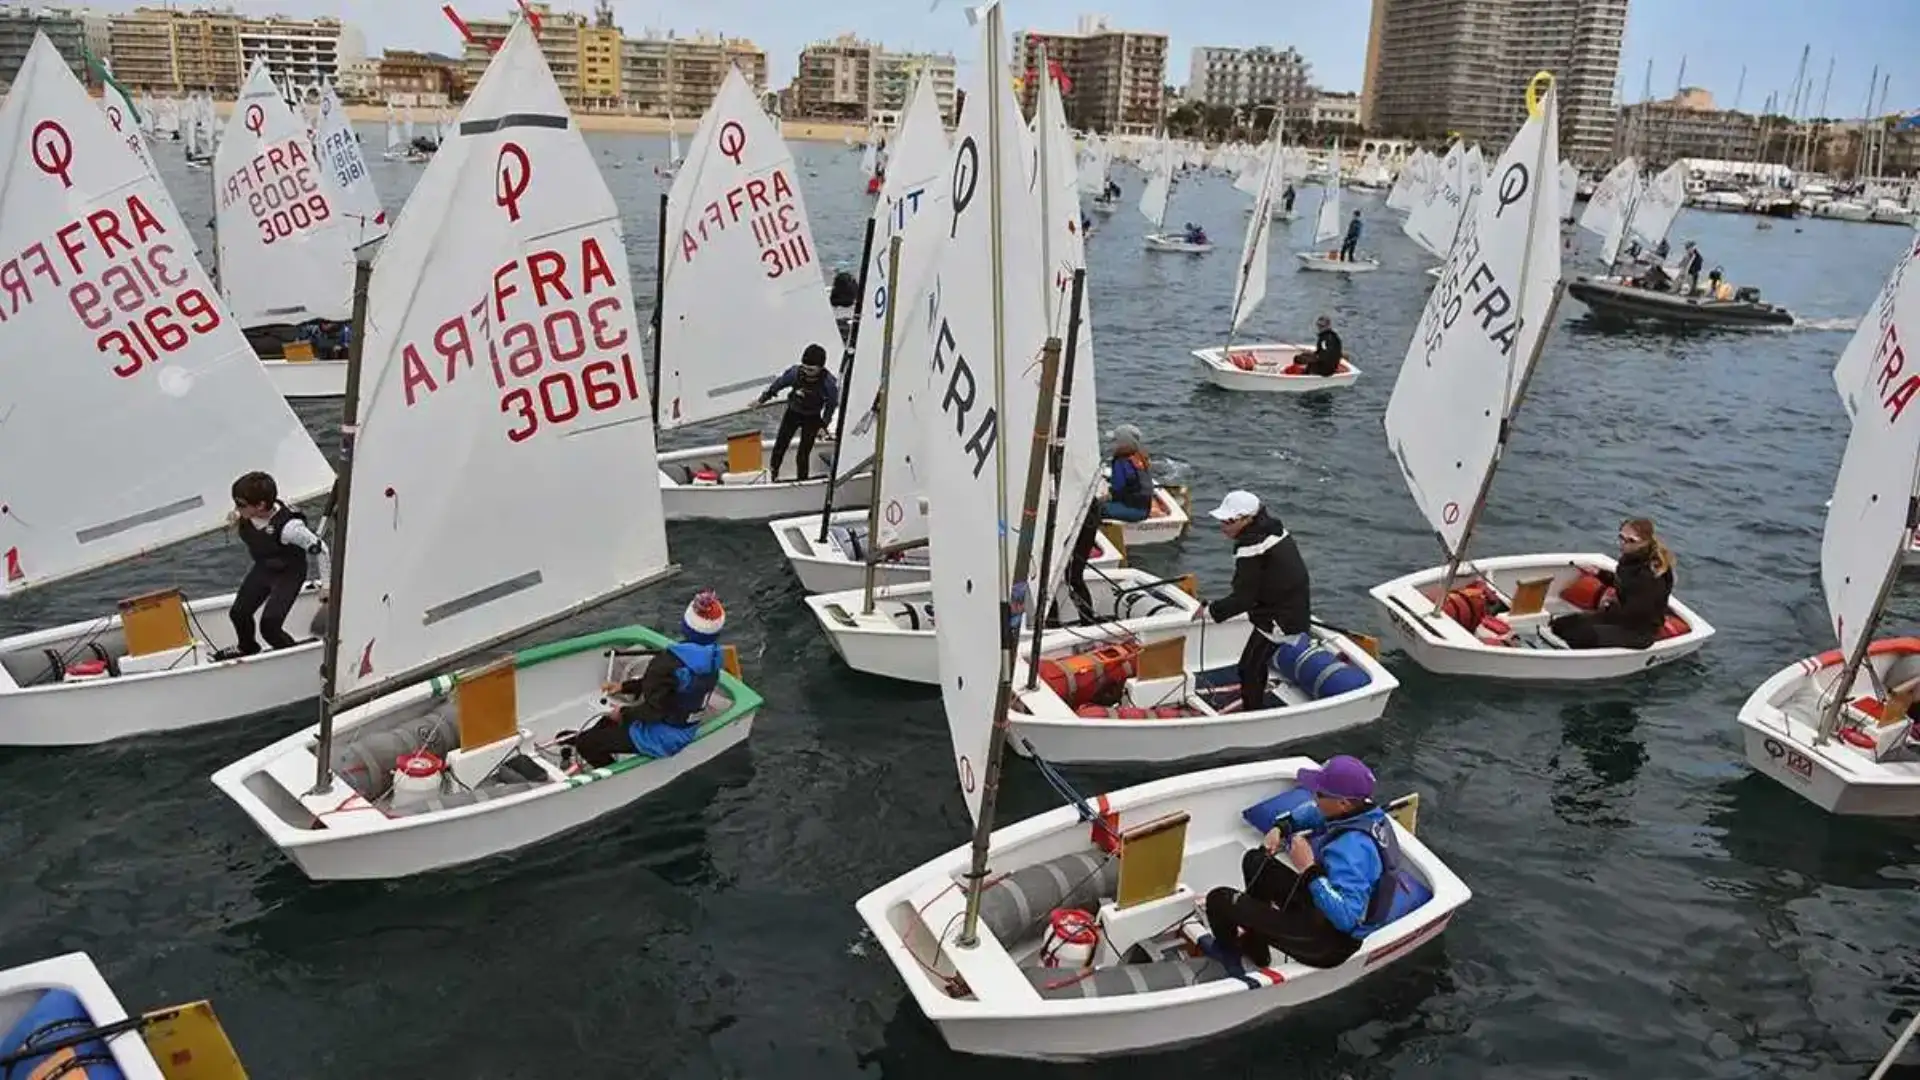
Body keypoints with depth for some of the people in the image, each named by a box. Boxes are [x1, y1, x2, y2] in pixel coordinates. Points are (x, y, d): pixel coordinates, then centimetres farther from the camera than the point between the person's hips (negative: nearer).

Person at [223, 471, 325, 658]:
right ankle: (247, 648, 39)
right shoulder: (246, 515, -17)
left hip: (288, 574, -6)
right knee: (238, 613, 7)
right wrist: (235, 524, -15)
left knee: (269, 625, -15)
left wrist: (326, 586, -19)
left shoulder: (288, 526, -36)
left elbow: (320, 549, -25)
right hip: (262, 569, 7)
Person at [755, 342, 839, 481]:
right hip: (792, 413, 3)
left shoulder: (828, 382, -28)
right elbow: (778, 384, -6)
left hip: (812, 419, -2)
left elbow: (831, 404, -10)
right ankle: (773, 474, 35)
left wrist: (823, 425, -7)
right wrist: (762, 400, 4)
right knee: (779, 445, 11)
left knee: (803, 454, -2)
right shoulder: (795, 372, -25)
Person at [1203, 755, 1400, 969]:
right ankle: (1255, 946, 35)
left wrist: (1309, 869, -36)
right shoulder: (1366, 811, -8)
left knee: (1220, 900, -9)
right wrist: (1281, 828, -1)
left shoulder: (1352, 847, -36)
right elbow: (1315, 811, 14)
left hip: (1327, 943, -10)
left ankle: (1229, 958, 24)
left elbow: (1346, 916, -43)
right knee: (1254, 861, 23)